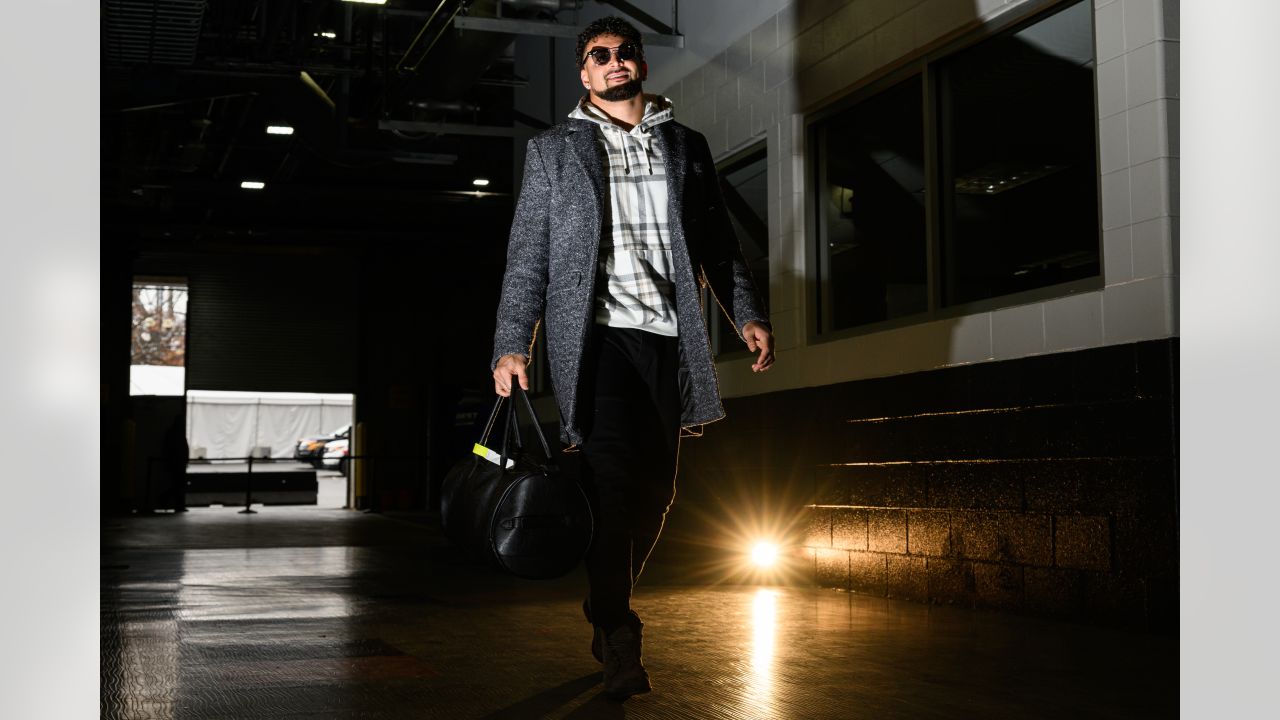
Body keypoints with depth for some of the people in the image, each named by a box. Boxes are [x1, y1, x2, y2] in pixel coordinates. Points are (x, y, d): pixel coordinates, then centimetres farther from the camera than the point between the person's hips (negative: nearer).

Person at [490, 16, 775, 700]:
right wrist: (511, 345, -2)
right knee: (612, 479, -15)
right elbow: (527, 256, 8)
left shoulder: (686, 147, 20)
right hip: (596, 333, -3)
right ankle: (618, 641, -11)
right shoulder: (553, 149, 14)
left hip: (666, 336, 3)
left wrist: (748, 314, 2)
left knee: (653, 490, 4)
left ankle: (605, 606, 26)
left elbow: (719, 244, 17)